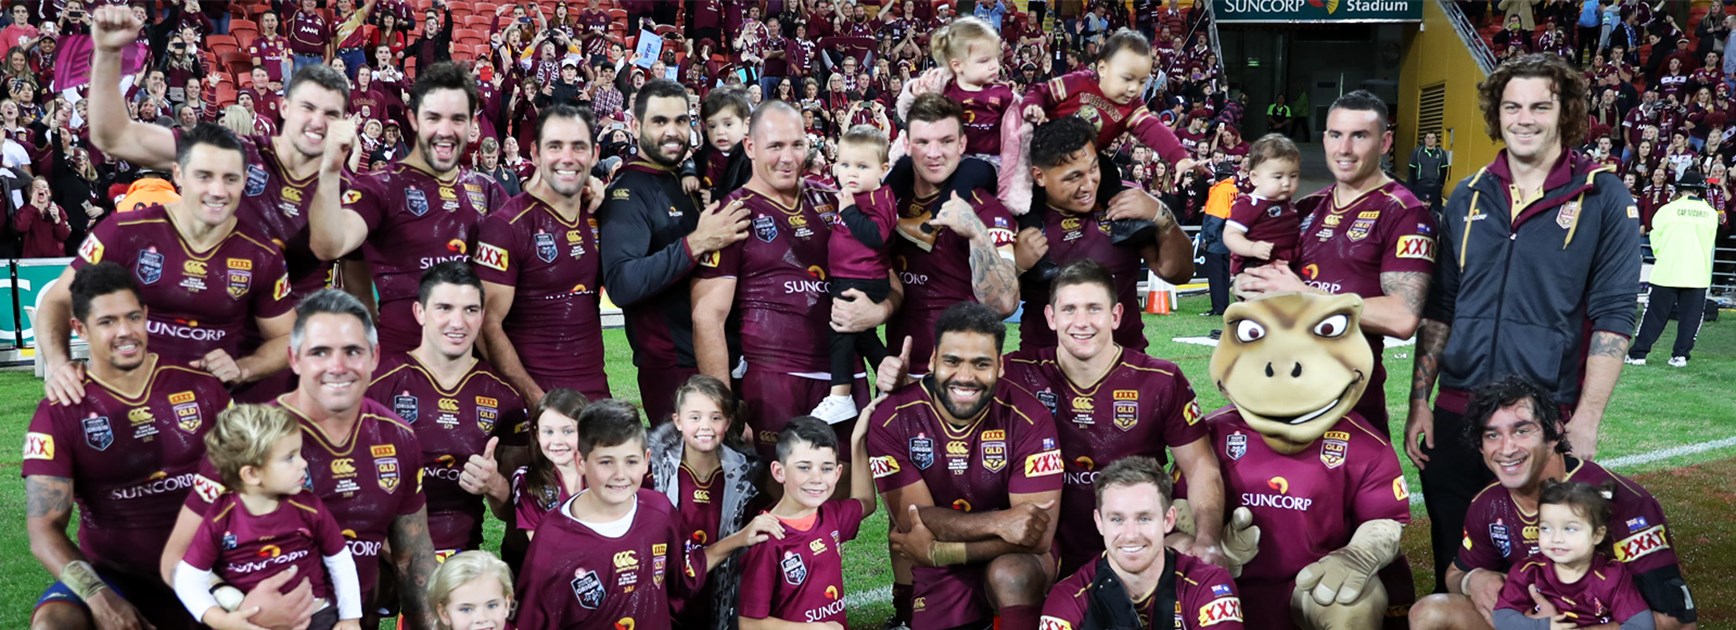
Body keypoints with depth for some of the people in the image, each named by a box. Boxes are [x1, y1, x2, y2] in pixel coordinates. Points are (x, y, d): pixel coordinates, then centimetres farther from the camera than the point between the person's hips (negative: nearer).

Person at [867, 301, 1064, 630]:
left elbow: (1038, 535, -21)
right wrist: (999, 523, -30)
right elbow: (913, 520, -16)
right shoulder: (891, 419, -13)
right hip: (939, 579, 3)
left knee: (1011, 575, -34)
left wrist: (936, 551, -24)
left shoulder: (1028, 418, -17)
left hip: (1018, 562, -3)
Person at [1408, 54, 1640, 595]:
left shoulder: (1603, 198, -3)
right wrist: (1419, 402, 6)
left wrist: (1587, 420, -13)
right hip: (1456, 413, 3)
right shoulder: (1469, 198, 8)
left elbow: (1613, 317, -7)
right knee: (1453, 574, 12)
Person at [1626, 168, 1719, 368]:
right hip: (1697, 274, 1)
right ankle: (1680, 355, 5)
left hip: (1667, 270, -1)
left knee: (1655, 314, 3)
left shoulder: (1667, 210, -3)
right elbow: (1710, 243, 14)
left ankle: (1638, 353, 4)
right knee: (1690, 316, 8)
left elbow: (1656, 240, 4)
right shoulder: (1711, 214, 4)